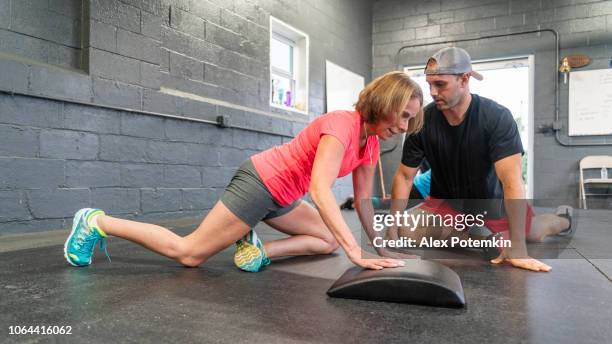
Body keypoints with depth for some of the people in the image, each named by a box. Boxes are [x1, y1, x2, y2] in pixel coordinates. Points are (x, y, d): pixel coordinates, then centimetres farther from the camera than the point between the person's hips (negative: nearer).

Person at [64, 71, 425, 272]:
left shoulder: (371, 143, 4)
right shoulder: (341, 124, -24)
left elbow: (363, 201, 10)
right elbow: (320, 190, -36)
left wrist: (381, 246, 7)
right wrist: (357, 252, -38)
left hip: (280, 196, 9)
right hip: (259, 182, -9)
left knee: (330, 240, 16)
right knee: (188, 253, -4)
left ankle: (258, 249, 1)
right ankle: (96, 222, 8)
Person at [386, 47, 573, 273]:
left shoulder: (497, 117, -28)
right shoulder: (423, 121, -21)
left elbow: (512, 181, -33)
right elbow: (404, 176, -15)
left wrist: (517, 247, -39)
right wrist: (392, 228, -25)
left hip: (492, 200, -1)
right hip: (445, 201, 1)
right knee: (406, 233, -21)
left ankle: (563, 220, 50)